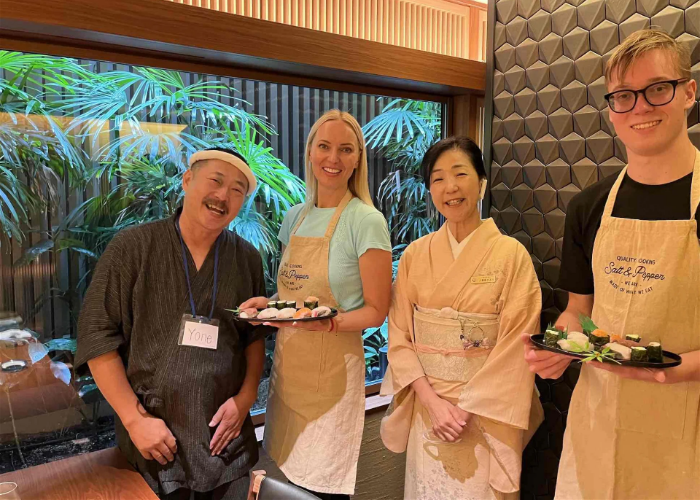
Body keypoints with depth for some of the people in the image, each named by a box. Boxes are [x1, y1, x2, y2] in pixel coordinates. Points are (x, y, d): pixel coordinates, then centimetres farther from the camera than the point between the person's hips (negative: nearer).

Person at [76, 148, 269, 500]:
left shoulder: (248, 259, 0)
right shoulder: (132, 247, -9)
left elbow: (256, 335, 7)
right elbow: (97, 334, -9)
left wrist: (246, 398, -6)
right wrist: (134, 419, -12)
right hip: (151, 437, -2)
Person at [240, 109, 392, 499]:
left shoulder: (367, 221, -11)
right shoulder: (296, 217, 8)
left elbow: (375, 311, -9)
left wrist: (327, 323, -25)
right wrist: (269, 304, -1)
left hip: (332, 368, -5)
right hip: (288, 363, 6)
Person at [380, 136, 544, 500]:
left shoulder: (512, 255, -9)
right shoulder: (415, 255, -1)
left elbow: (515, 347, -11)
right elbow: (399, 337, -2)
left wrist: (467, 409, -14)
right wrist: (433, 401, -13)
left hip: (486, 412, -2)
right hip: (427, 407, 3)